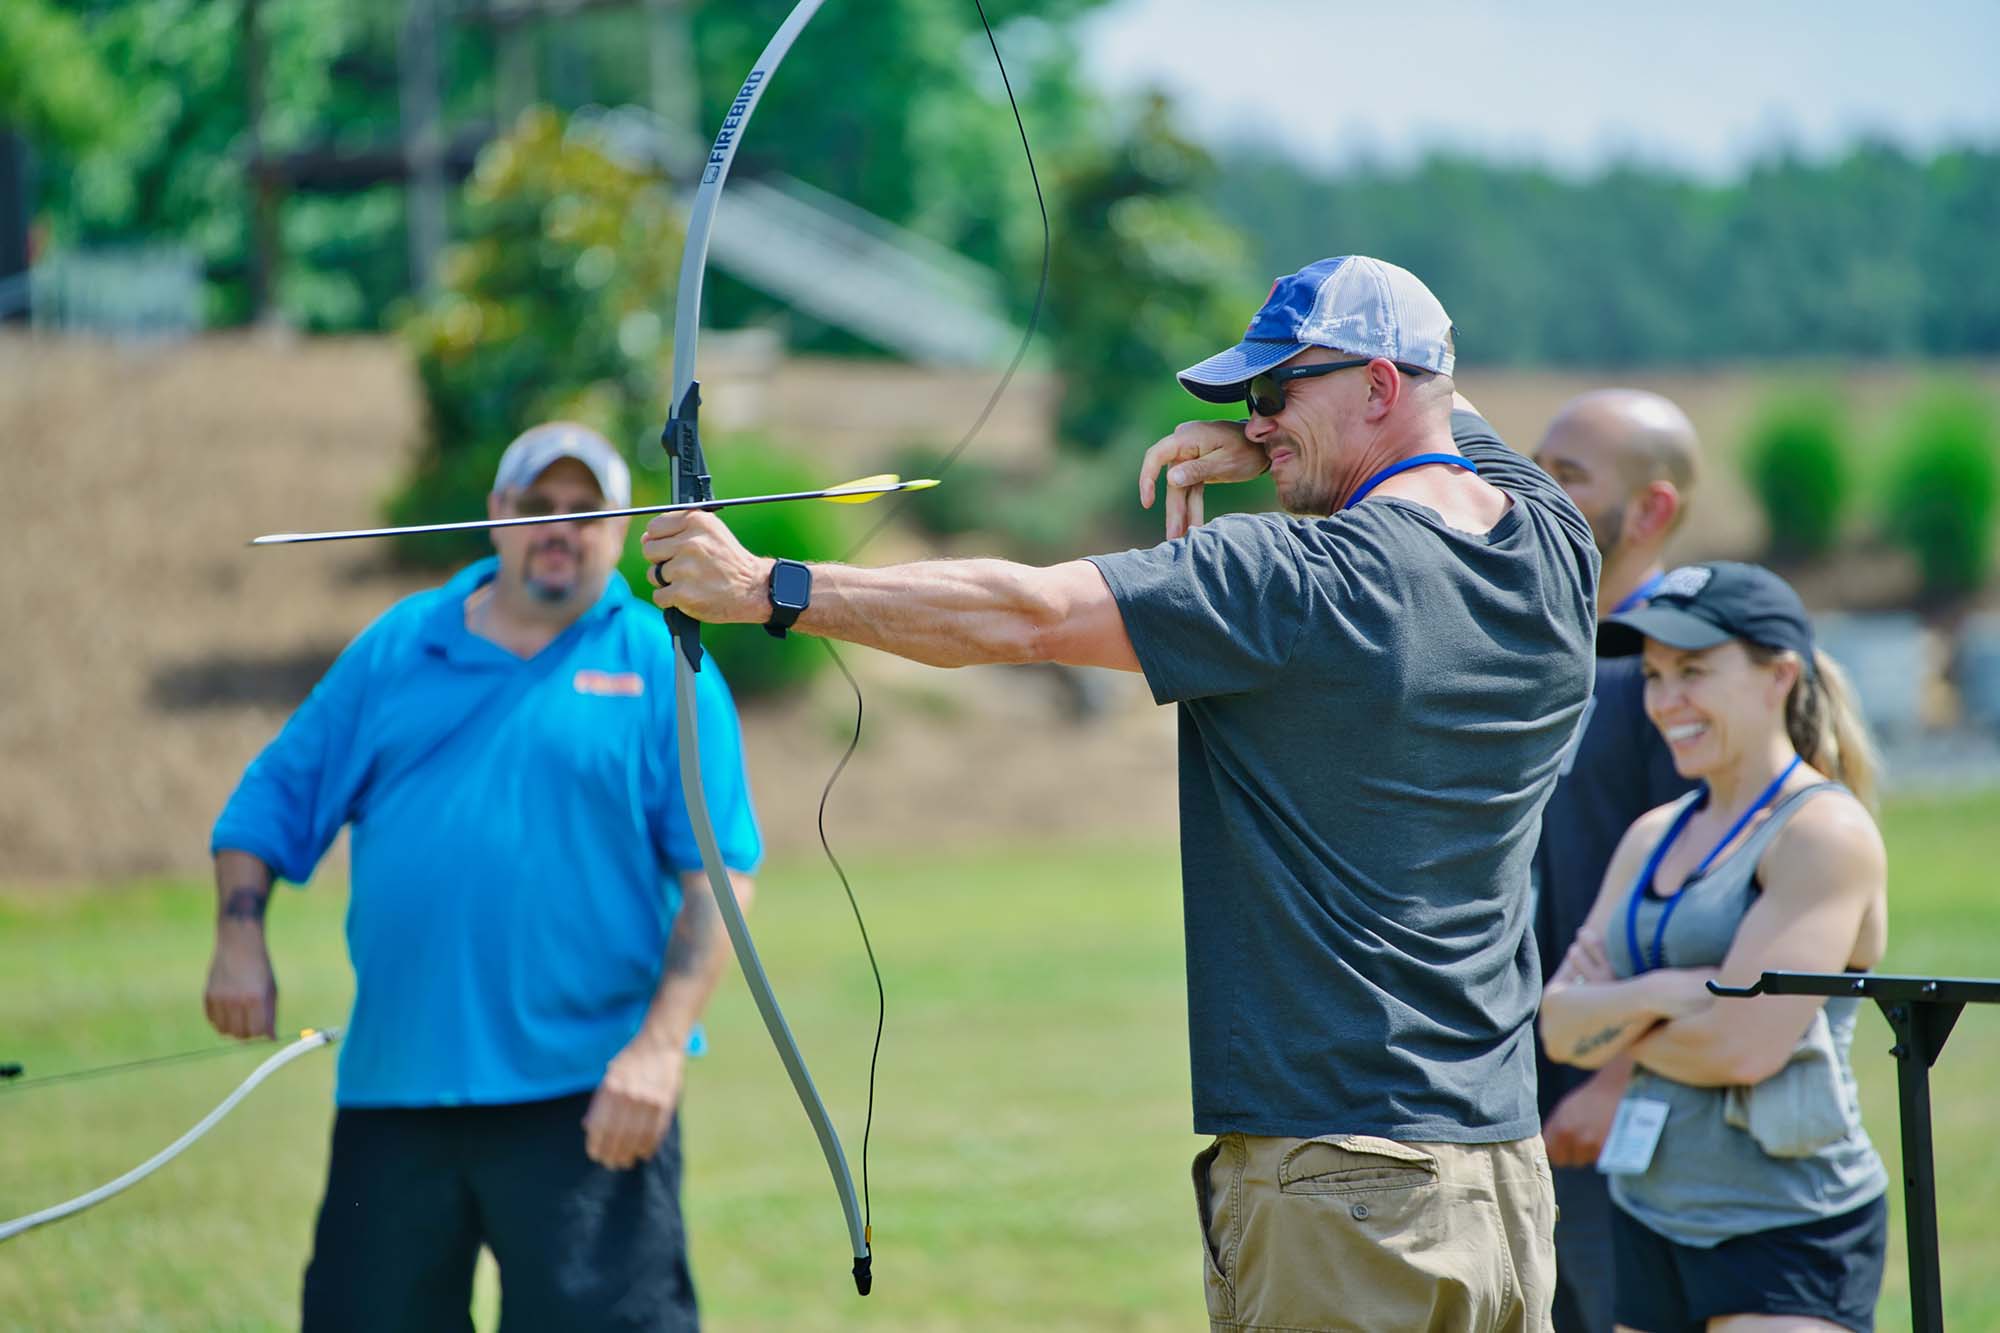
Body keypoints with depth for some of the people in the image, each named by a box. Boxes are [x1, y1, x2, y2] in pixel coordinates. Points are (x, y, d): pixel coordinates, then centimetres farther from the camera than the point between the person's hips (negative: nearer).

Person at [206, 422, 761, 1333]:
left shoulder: (662, 668, 2)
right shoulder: (396, 651, 13)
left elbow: (719, 874, -3)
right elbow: (274, 799, 16)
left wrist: (660, 1046, -13)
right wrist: (240, 935, 0)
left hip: (588, 1095, -4)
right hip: (392, 1088, 4)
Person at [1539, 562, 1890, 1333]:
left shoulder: (1824, 832, -9)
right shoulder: (1653, 837, 15)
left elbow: (1745, 1044, -18)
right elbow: (1560, 1028, 7)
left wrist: (1615, 1019, -1)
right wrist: (1657, 992, -13)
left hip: (1789, 1222, -8)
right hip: (1651, 1214, 8)